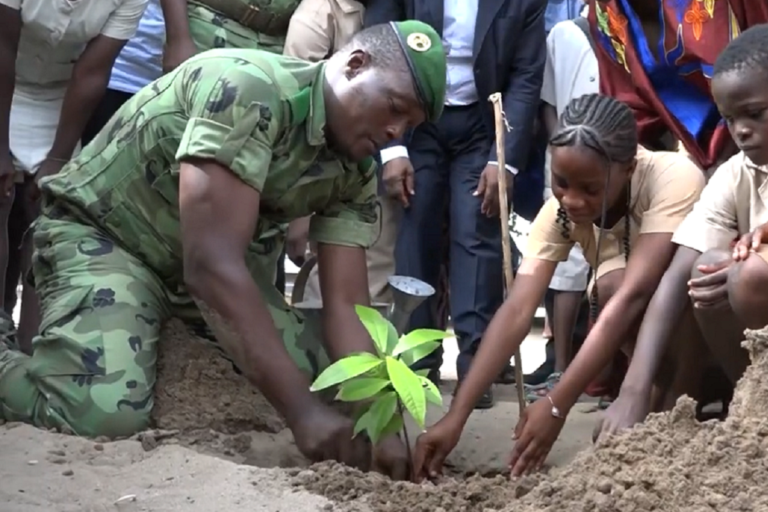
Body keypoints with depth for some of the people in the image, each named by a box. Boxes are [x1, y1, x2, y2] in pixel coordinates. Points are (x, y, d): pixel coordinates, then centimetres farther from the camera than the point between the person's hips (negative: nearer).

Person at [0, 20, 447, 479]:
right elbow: (211, 263, -37)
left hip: (209, 252, 8)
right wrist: (301, 408, -39)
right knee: (105, 413, -31)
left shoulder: (355, 174, -8)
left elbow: (347, 305, -9)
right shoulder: (249, 89, -32)